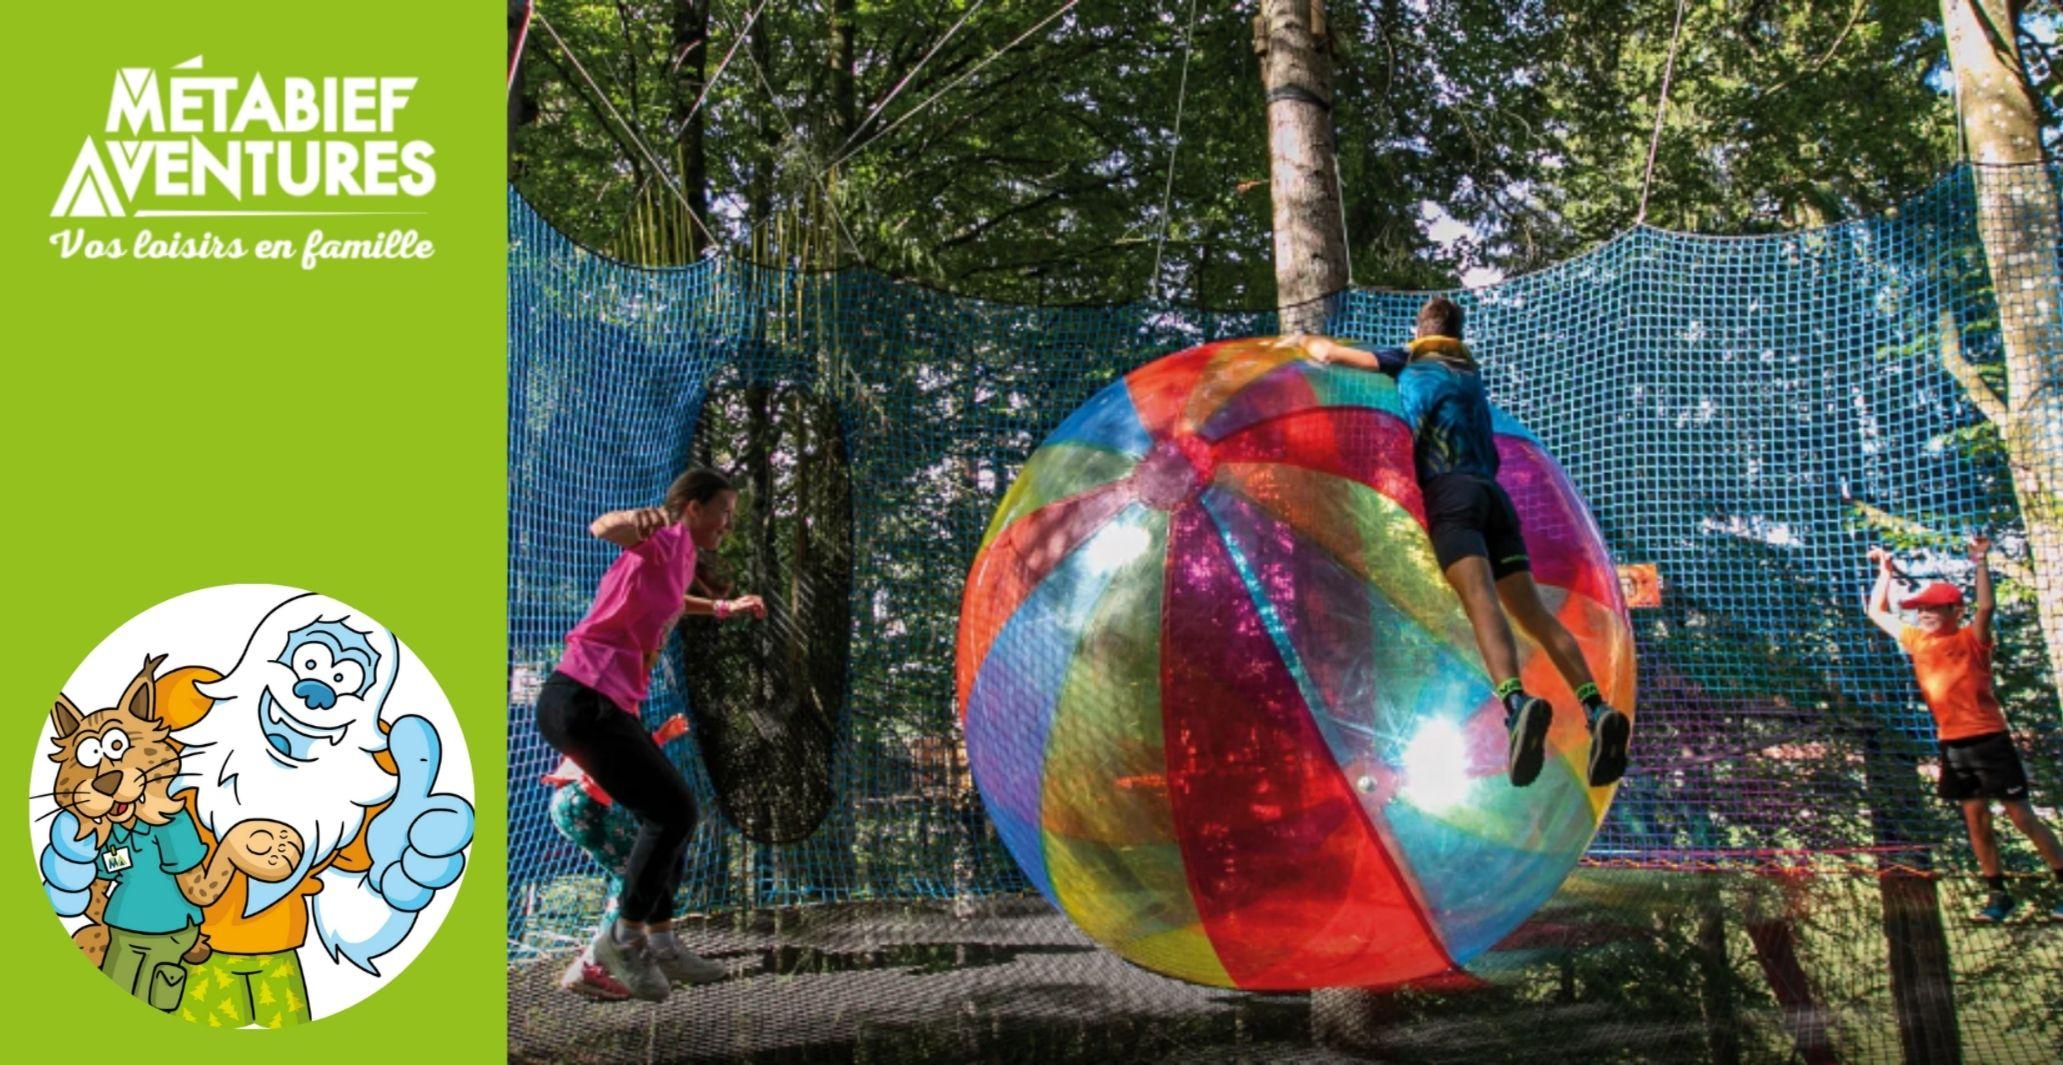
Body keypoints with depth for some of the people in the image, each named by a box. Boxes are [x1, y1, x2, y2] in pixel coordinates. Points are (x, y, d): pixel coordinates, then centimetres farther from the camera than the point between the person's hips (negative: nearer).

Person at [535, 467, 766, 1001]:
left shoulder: (678, 557, 18)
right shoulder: (669, 538, -8)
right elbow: (604, 528, -32)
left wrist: (723, 608, 48)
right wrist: (640, 517, -54)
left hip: (606, 704, 10)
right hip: (583, 701, -10)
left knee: (673, 810, 14)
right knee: (673, 811, -8)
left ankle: (659, 942, 21)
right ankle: (622, 937, 5)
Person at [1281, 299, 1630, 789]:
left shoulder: (1409, 360, 17)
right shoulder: (1469, 372, 32)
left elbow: (1331, 353, 13)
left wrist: (1302, 340, 36)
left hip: (1449, 491, -5)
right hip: (1493, 492, 5)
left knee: (1480, 599, -26)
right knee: (1534, 612, -2)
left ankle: (1517, 704, -48)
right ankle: (1597, 710, -20)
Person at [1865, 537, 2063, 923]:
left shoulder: (1972, 640, -6)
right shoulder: (1917, 642, 9)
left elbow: (1985, 606, -25)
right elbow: (1878, 613, 19)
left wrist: (1981, 563, -31)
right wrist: (1886, 571, 18)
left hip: (1988, 740, -5)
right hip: (1951, 744, 6)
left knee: (2023, 817, -4)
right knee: (1976, 819, 9)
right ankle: (1999, 894, 16)